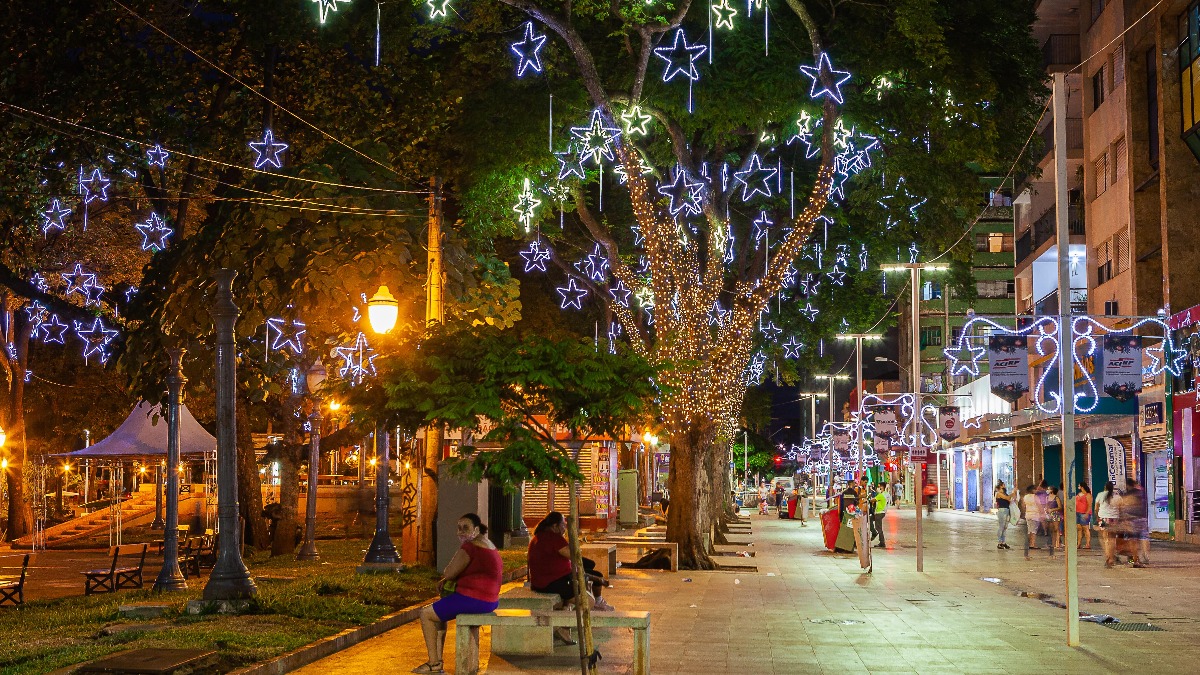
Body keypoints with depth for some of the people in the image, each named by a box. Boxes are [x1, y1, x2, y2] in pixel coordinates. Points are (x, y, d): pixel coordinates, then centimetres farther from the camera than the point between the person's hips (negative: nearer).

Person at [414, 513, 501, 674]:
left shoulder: (470, 547, -17)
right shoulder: (488, 543, 14)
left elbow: (448, 574, -15)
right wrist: (447, 579, 8)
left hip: (472, 599, -10)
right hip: (490, 600, 10)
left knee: (426, 614, 5)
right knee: (439, 612, 29)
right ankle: (438, 659, 24)